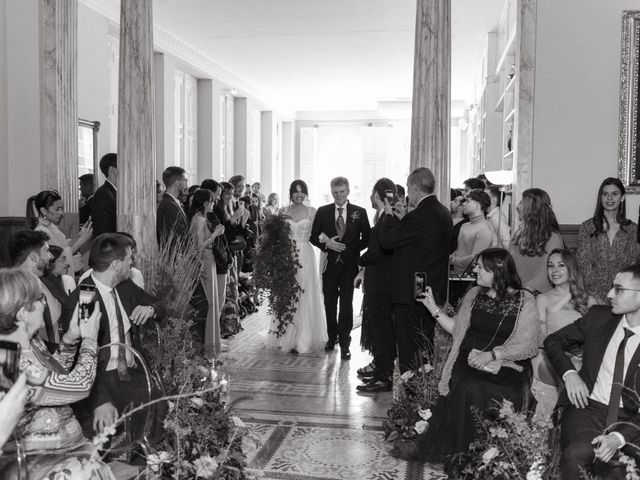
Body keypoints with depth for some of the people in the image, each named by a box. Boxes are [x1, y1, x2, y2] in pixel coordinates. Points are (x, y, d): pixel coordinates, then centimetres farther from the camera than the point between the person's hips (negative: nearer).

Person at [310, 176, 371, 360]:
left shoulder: (359, 212, 2)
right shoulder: (322, 211, 5)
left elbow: (367, 238, 3)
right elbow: (313, 237, 6)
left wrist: (351, 249, -8)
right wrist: (326, 243, -12)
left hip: (349, 265, -2)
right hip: (329, 264, 2)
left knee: (346, 304, -3)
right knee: (329, 303, 10)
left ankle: (345, 344, 5)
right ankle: (332, 337, 28)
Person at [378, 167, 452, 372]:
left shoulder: (419, 216, -22)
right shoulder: (443, 212, 8)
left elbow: (387, 241, -18)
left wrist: (389, 215, -3)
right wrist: (403, 219, 14)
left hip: (411, 292, -9)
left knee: (408, 346, 0)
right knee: (426, 345, 19)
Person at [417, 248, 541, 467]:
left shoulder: (524, 300, 0)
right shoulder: (474, 295, 14)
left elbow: (529, 345, -7)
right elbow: (457, 329, 18)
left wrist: (493, 354, -17)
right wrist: (433, 308, 12)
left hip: (507, 365, -3)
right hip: (470, 360, 3)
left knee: (495, 397, -33)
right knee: (467, 390, -30)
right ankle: (457, 453, -13)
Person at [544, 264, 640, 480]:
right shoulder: (598, 316, 4)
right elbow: (553, 341, 14)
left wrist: (619, 437, -23)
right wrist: (569, 373, -4)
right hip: (587, 407, 1)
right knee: (576, 454, -31)